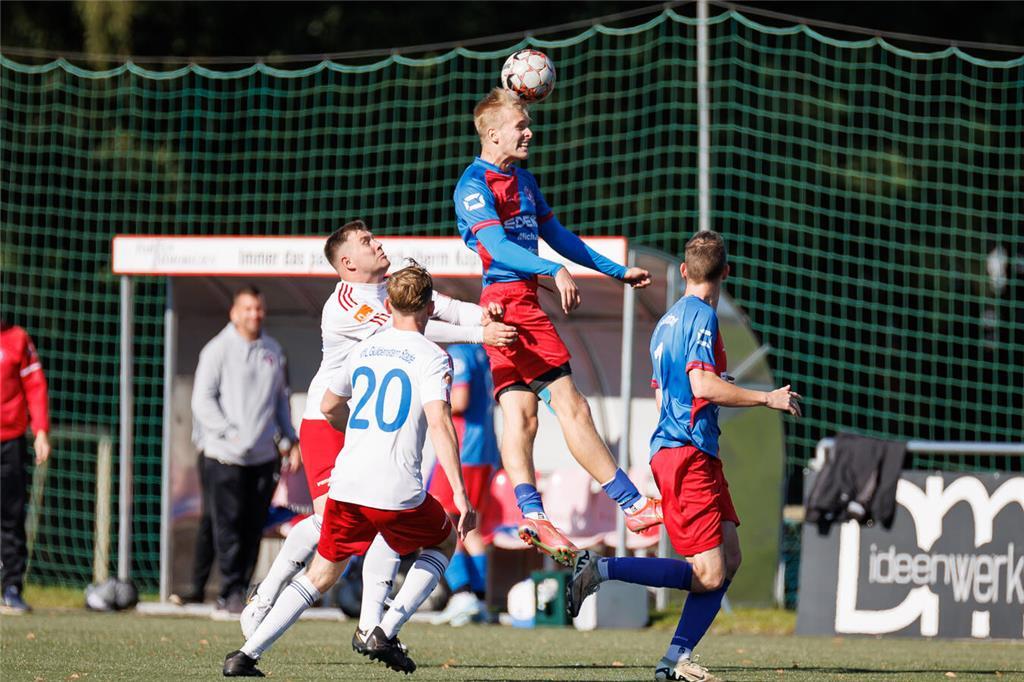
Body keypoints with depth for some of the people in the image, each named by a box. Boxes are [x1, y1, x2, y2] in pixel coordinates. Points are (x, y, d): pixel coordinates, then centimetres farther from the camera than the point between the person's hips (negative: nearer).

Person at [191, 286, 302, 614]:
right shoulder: (218, 350, -2)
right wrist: (231, 434, -15)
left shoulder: (273, 351, 15)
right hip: (225, 456, -5)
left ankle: (242, 587, 12)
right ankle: (232, 591, -2)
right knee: (228, 526, -6)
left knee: (254, 527, 5)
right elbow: (202, 400, -6)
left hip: (264, 455, 5)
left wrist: (290, 440, 16)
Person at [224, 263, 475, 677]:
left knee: (321, 576, 18)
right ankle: (385, 633, 10)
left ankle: (245, 655, 4)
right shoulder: (432, 358, -2)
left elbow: (329, 406, 30)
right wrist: (460, 495, -16)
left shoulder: (363, 350, 15)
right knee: (444, 542, 25)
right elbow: (439, 423, -15)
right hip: (398, 492, -4)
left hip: (345, 487, 4)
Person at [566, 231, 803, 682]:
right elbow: (702, 382, -22)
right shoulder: (702, 315, -9)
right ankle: (601, 569, -12)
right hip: (689, 454, -10)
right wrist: (767, 399, -16)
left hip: (670, 449, 10)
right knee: (708, 575, -12)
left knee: (730, 557, 6)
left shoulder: (667, 321, 19)